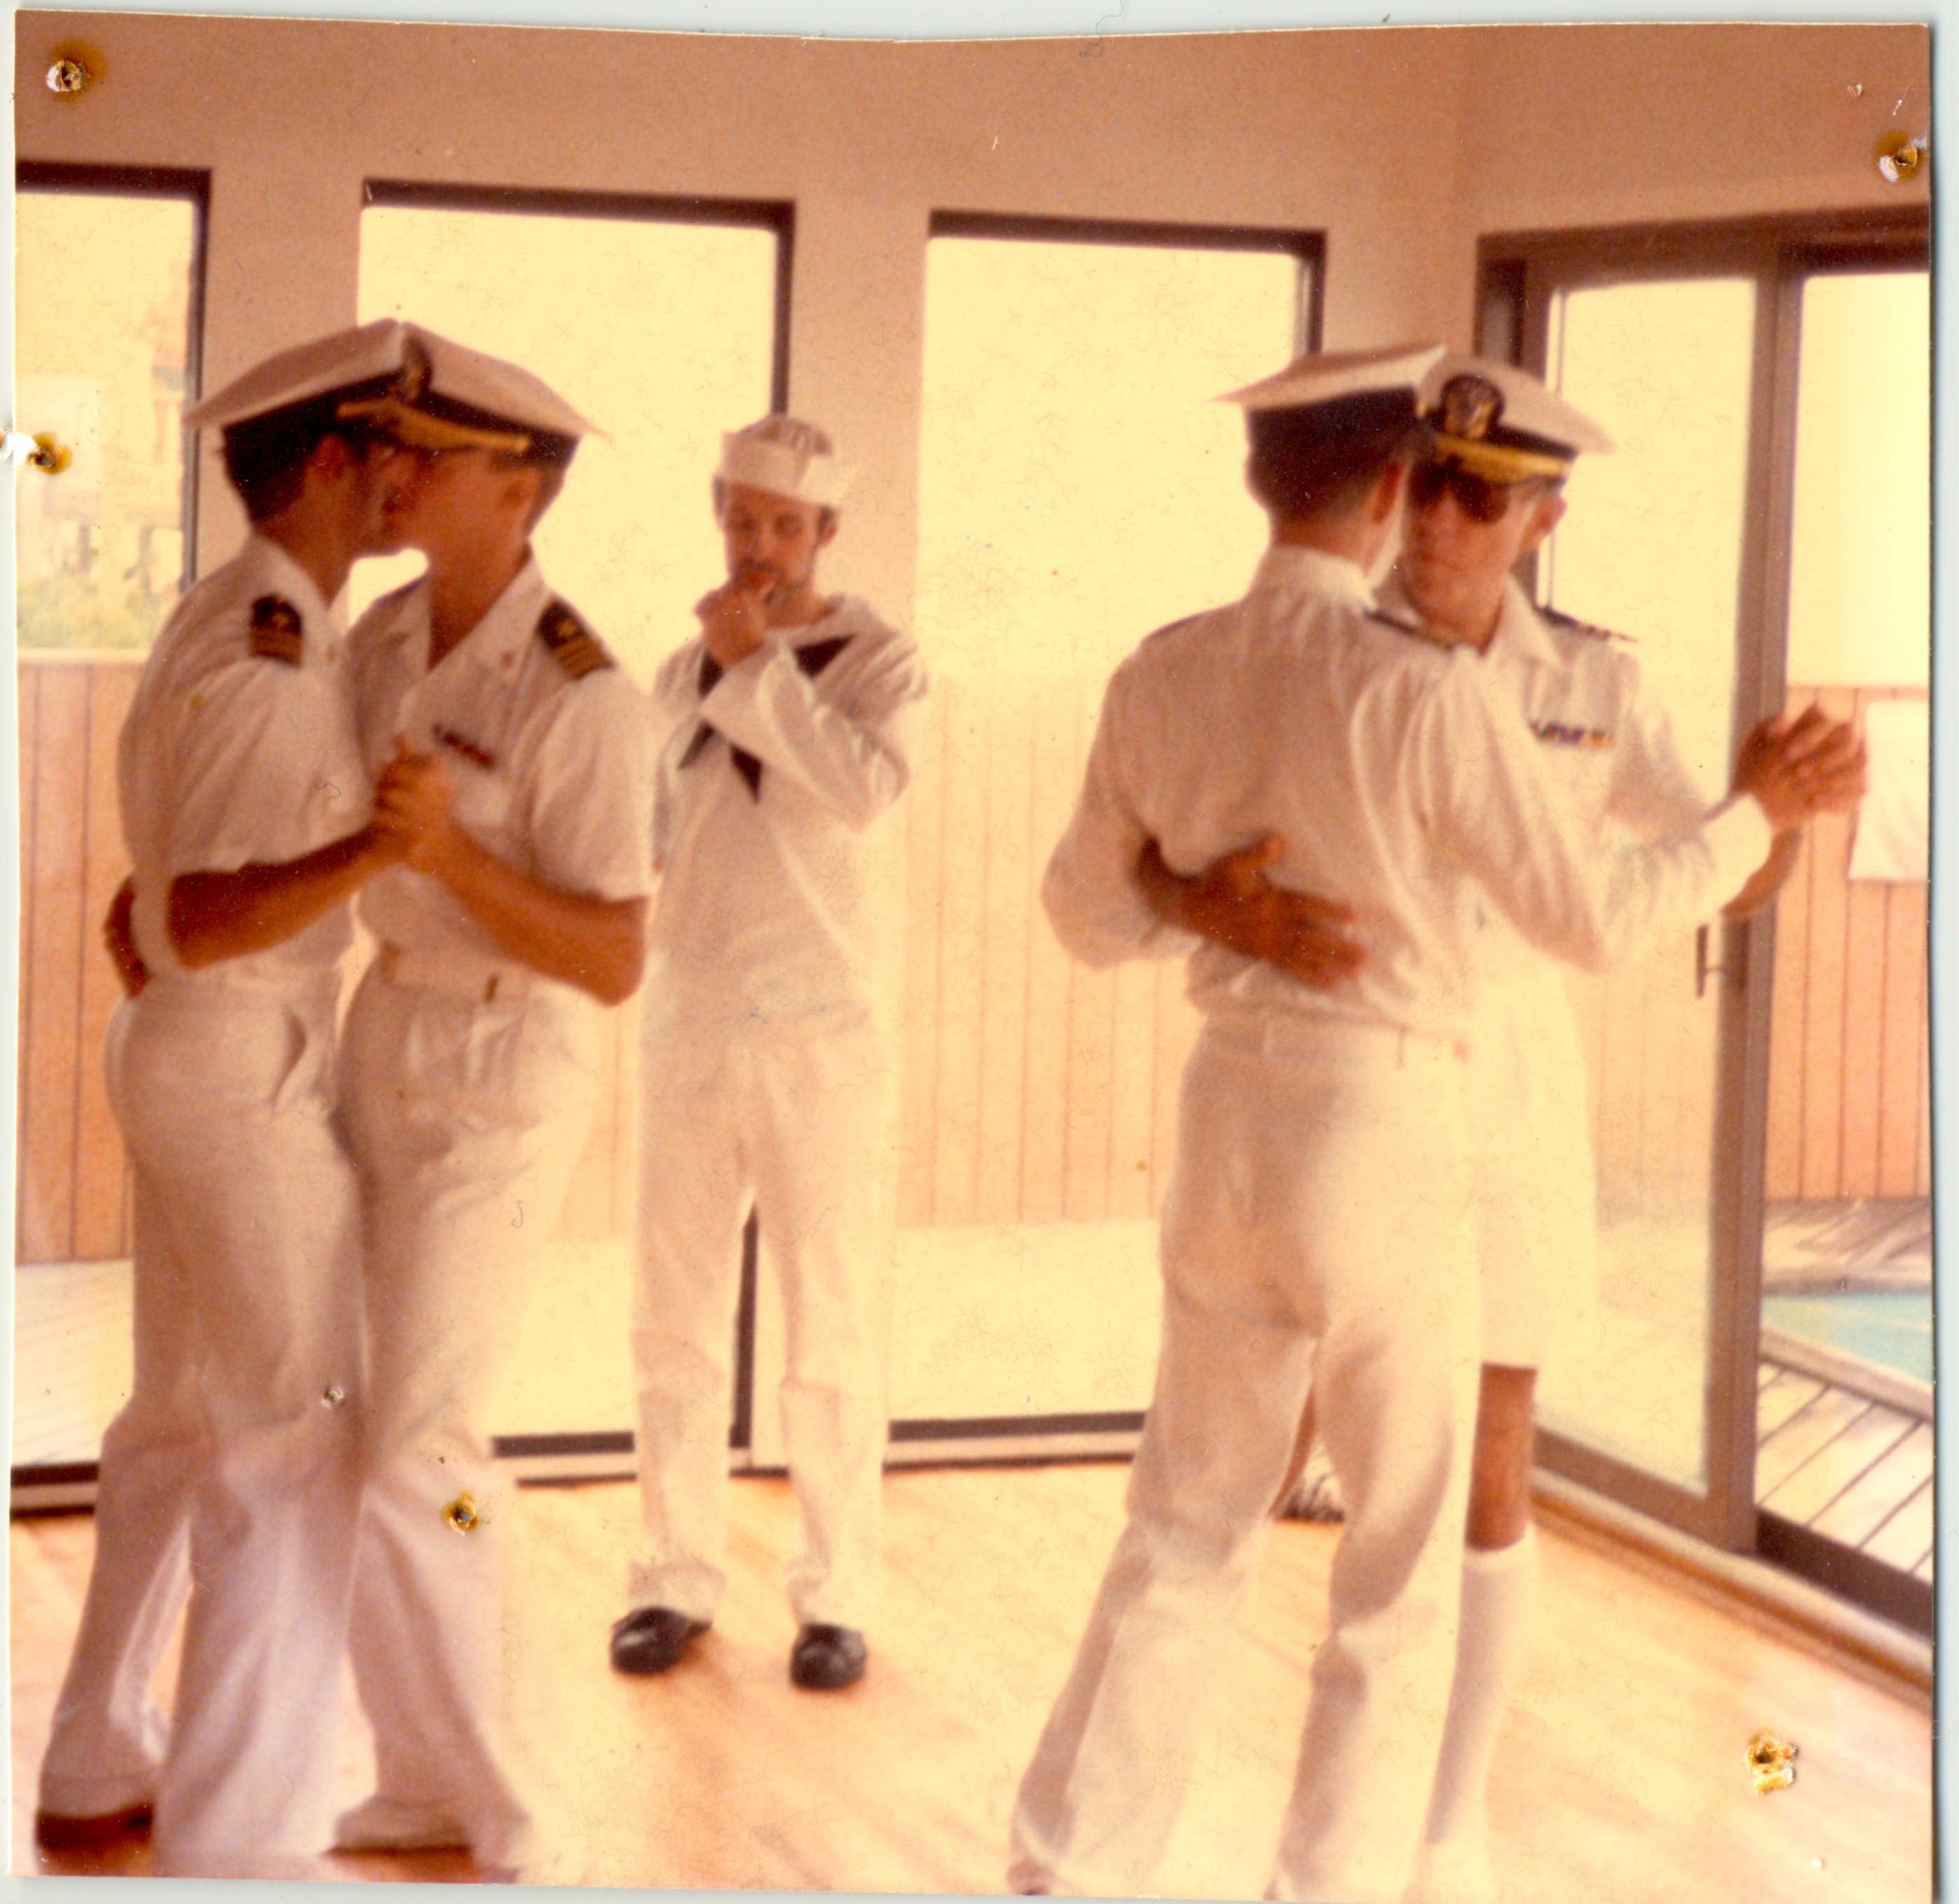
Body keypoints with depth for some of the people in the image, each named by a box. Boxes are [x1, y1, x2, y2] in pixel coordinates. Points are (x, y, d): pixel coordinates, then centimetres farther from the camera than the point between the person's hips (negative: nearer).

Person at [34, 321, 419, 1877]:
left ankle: (99, 1769, 28)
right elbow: (192, 925, -31)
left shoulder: (234, 615, 8)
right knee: (294, 1446, -7)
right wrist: (381, 844, -40)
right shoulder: (272, 667, -22)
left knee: (184, 1418, 18)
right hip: (245, 1073, -10)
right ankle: (232, 1840, -5)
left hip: (196, 1056, 10)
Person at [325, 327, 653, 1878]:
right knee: (430, 1432, 15)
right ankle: (440, 1784, 29)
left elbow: (616, 963, -24)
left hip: (506, 1076, -8)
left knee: (408, 1465, -7)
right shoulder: (391, 634, 0)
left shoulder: (581, 695, -22)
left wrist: (451, 850, -35)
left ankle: (480, 1832, 8)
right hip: (393, 1037, 8)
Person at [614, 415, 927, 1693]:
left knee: (836, 1325, -1)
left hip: (822, 1026, -4)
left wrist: (757, 664, -17)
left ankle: (838, 1598, 6)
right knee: (678, 1315, 5)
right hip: (691, 1020, 4)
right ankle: (678, 1579, 13)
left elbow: (866, 786, -21)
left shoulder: (878, 662, -1)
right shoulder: (684, 673, 14)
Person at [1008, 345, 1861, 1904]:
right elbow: (1592, 919, -9)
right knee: (1403, 1569, 10)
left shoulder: (1164, 678, -1)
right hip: (1380, 1133, -5)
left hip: (1229, 1116, 5)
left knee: (1187, 1535, 16)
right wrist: (1754, 821, 5)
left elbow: (1091, 913, 11)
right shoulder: (1423, 690, -17)